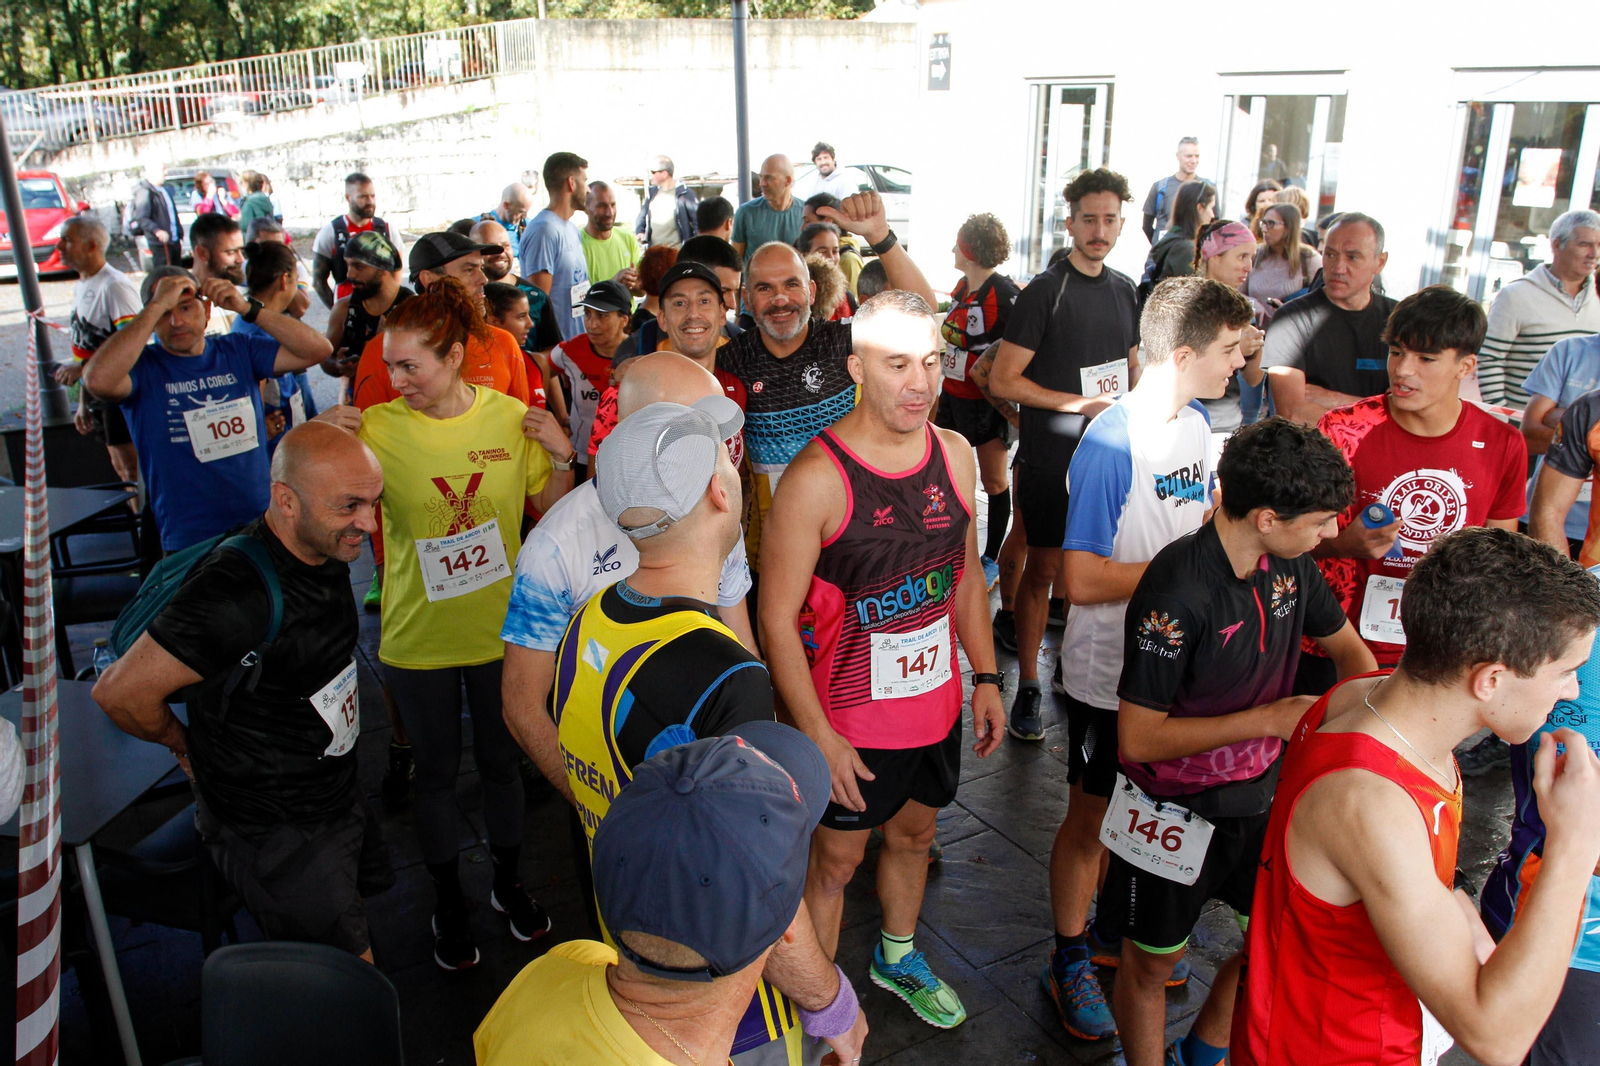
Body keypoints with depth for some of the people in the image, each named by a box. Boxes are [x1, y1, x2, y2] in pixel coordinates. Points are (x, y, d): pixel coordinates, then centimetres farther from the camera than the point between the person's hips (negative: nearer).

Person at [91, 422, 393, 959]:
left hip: (338, 792, 8)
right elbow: (120, 691, -25)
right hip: (276, 833, -8)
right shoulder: (236, 593, -34)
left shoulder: (325, 548, -5)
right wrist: (186, 746, -8)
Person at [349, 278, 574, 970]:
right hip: (418, 635, -1)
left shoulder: (511, 417, -7)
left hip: (501, 626, 1)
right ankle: (448, 901, 38)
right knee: (436, 771, 15)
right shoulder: (376, 428, -12)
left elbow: (553, 510, 2)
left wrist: (562, 458, -15)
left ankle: (508, 882, 42)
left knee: (501, 760, 18)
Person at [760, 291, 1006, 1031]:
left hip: (936, 704, 6)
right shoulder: (815, 477, -22)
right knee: (836, 858, 12)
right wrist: (817, 733, -19)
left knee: (914, 832, 25)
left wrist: (986, 677, 9)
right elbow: (777, 620, -18)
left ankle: (897, 957, 51)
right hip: (848, 720, -6)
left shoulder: (954, 455, -3)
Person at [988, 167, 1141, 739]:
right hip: (1051, 460, -6)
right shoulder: (1044, 291, -9)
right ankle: (1028, 686, 13)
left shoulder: (1124, 289, 11)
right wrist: (1079, 403, -15)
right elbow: (1003, 380, -13)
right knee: (1044, 568, 1)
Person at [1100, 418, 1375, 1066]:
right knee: (1152, 962, 11)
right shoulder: (1176, 592, -31)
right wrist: (1269, 719, -26)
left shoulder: (1289, 561, -8)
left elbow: (1345, 647, 10)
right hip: (1176, 808, -7)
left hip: (1262, 792, 7)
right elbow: (1139, 739, -27)